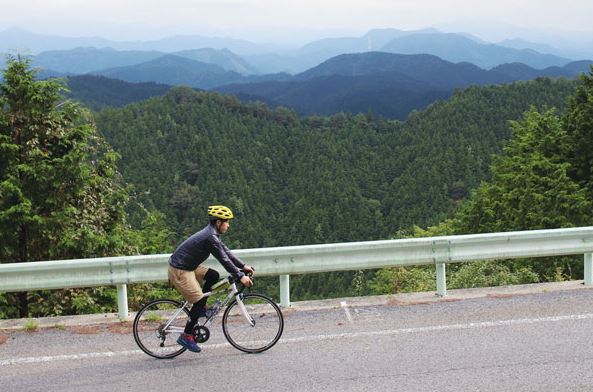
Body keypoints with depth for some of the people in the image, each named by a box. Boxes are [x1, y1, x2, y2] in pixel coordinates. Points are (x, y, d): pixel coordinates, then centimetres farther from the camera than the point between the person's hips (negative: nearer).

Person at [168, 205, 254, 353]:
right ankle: (186, 336, -2)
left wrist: (243, 266, 10)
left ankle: (200, 308, 17)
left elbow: (226, 252, 14)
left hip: (188, 266, 10)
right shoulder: (211, 237, -22)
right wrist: (240, 276, -20)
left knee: (214, 276, 9)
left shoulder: (212, 234, 9)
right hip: (180, 270, -10)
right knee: (199, 300, -10)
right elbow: (224, 259, -23)